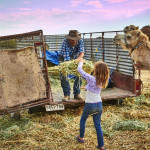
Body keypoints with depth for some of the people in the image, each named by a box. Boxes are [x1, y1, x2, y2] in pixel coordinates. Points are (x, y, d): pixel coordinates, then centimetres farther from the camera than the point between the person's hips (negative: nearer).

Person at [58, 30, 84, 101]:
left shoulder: (80, 41, -27)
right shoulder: (65, 43, -36)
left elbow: (81, 52, -38)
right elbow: (66, 58, -43)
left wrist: (78, 58, -61)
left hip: (75, 57, 3)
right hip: (64, 57, -3)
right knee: (63, 74, -15)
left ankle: (77, 93, 7)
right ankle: (67, 94, -5)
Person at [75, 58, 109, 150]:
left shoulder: (91, 79, -21)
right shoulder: (103, 81, -2)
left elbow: (79, 70, -10)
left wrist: (81, 62, 6)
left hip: (90, 105, -5)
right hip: (99, 105, 5)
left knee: (83, 120, 22)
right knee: (98, 125, 14)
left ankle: (81, 137, 38)